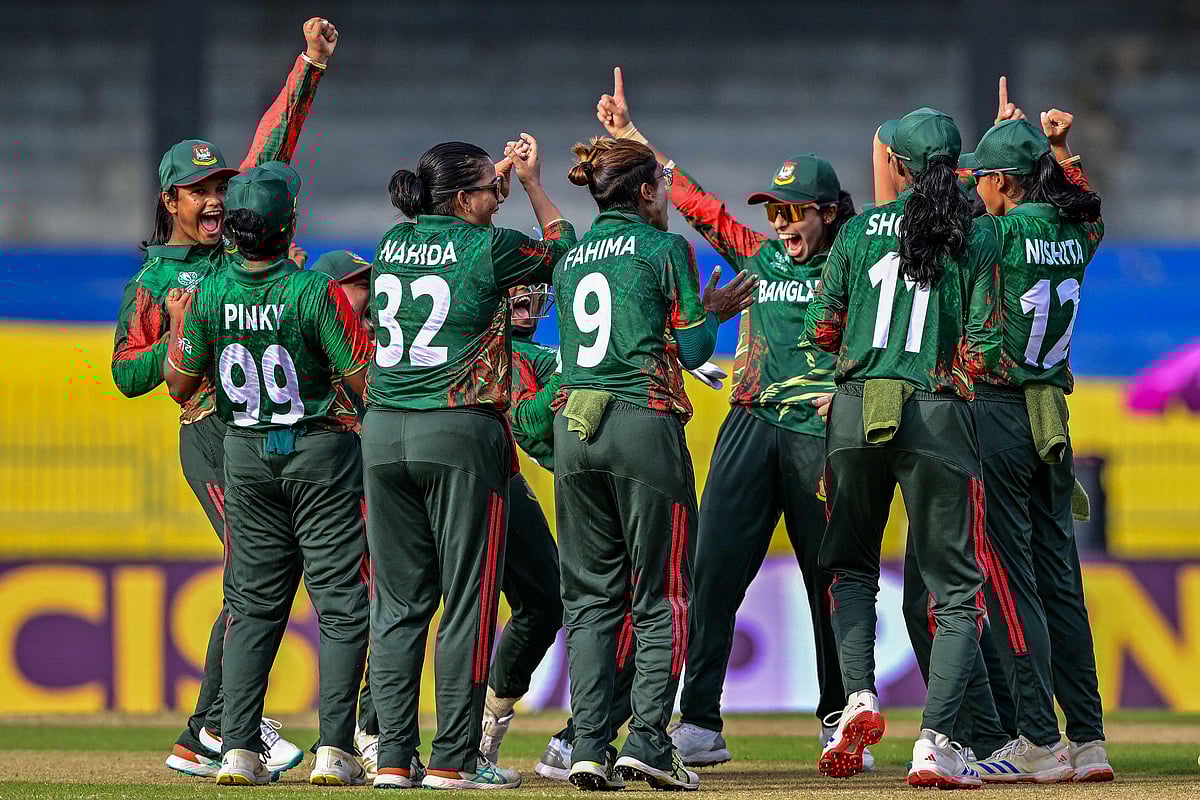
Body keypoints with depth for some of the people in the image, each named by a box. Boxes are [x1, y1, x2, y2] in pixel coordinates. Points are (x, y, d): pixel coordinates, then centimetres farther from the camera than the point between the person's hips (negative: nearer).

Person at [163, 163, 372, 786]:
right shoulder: (315, 292, -18)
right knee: (341, 601, 2)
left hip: (246, 455, 4)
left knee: (253, 603, 11)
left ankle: (239, 749, 3)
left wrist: (176, 327, 20)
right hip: (321, 453, -4)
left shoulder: (208, 296, -6)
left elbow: (179, 386, 5)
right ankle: (334, 748, -6)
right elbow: (364, 379, -15)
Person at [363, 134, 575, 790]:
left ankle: (393, 756, 6)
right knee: (466, 600, 1)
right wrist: (533, 184, 22)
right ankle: (453, 760, 0)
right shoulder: (487, 249, -7)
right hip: (459, 437, -6)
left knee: (398, 601, 9)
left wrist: (503, 175, 33)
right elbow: (562, 247, 11)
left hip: (383, 434, 6)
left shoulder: (391, 246, 9)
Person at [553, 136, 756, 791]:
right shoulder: (664, 248, -1)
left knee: (591, 593, 8)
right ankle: (647, 739, -10)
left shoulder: (571, 259, 16)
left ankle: (589, 744, -1)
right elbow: (689, 349, -3)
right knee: (660, 595, 1)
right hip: (645, 420, -5)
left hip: (573, 426, 5)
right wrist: (715, 313, 17)